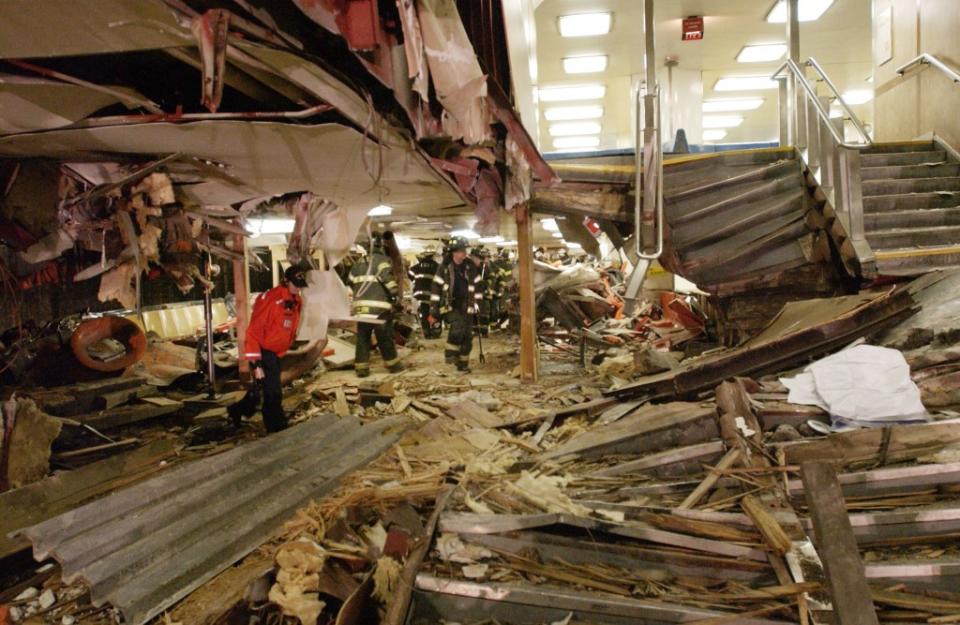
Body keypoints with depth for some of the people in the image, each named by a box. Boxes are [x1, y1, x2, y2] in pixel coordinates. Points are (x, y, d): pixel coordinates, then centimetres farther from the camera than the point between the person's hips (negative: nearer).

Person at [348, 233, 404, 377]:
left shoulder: (357, 264, 16)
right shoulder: (382, 260, -4)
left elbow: (352, 283, 18)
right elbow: (387, 278, -16)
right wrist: (395, 295, -5)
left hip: (360, 307, 5)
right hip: (379, 307, -5)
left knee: (362, 338, 9)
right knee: (385, 338, 5)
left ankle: (361, 368, 9)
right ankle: (393, 364, 15)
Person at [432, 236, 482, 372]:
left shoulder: (471, 268, 2)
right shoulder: (444, 268, -5)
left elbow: (477, 286, 9)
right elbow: (437, 287, -2)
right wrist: (434, 307, -5)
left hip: (466, 305, 3)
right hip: (451, 305, -3)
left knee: (467, 335, 3)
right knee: (457, 327, -27)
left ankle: (463, 363, 16)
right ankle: (450, 354, -10)